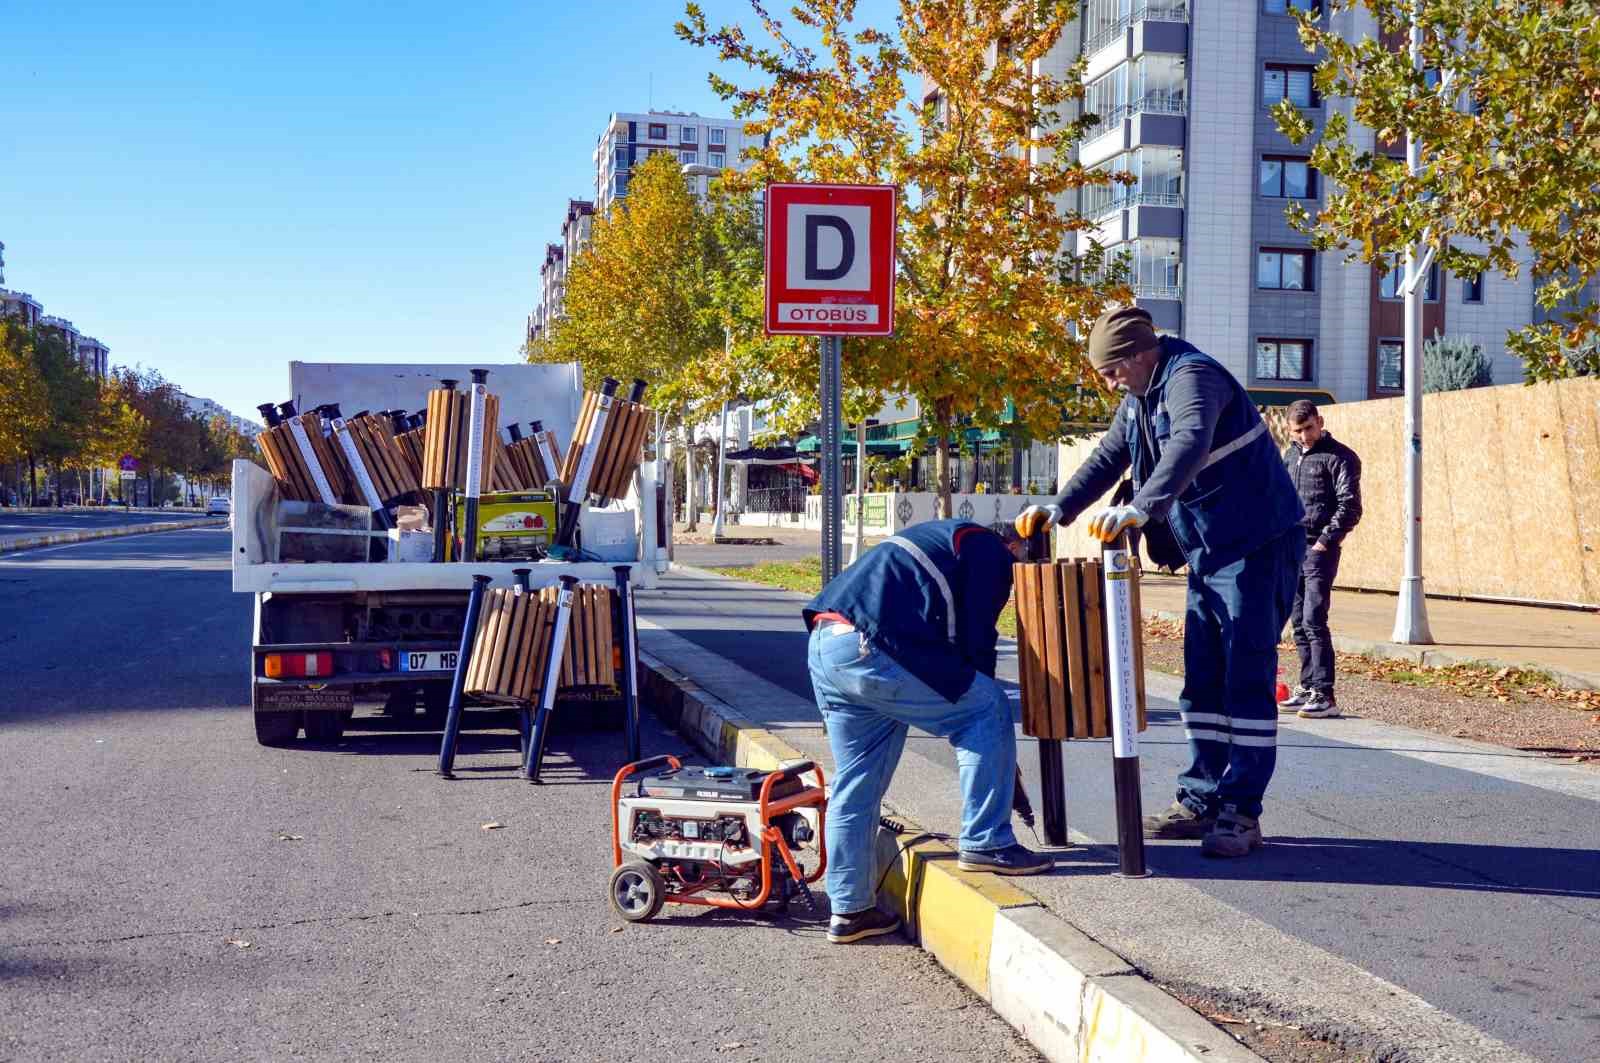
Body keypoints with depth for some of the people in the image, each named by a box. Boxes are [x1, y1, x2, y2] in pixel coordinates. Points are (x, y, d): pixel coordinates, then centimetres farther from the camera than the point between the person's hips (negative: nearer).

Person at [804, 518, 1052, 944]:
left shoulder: (947, 538, 33)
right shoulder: (990, 551, 5)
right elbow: (975, 641, -1)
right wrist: (981, 699, 13)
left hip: (823, 647, 10)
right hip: (868, 650, -10)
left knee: (856, 783, 17)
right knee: (988, 709, 3)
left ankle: (850, 909, 23)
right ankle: (985, 843, 7)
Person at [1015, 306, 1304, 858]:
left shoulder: (1191, 376, -19)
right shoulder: (1139, 398, 12)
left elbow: (1189, 445, -38)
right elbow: (1107, 459, 19)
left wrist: (1139, 508, -50)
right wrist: (1059, 510, 6)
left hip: (1257, 547, -9)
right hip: (1208, 553, 10)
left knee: (1247, 679, -8)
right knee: (1202, 681, 10)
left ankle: (1241, 812, -5)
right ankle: (1200, 801, 16)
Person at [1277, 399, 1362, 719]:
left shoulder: (1339, 457, -6)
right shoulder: (1290, 456, 17)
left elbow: (1349, 506, -11)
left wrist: (1326, 540, -16)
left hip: (1319, 549, -8)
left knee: (1314, 621, -13)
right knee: (1299, 622, 11)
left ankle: (1324, 695, -12)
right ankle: (1308, 687, 20)